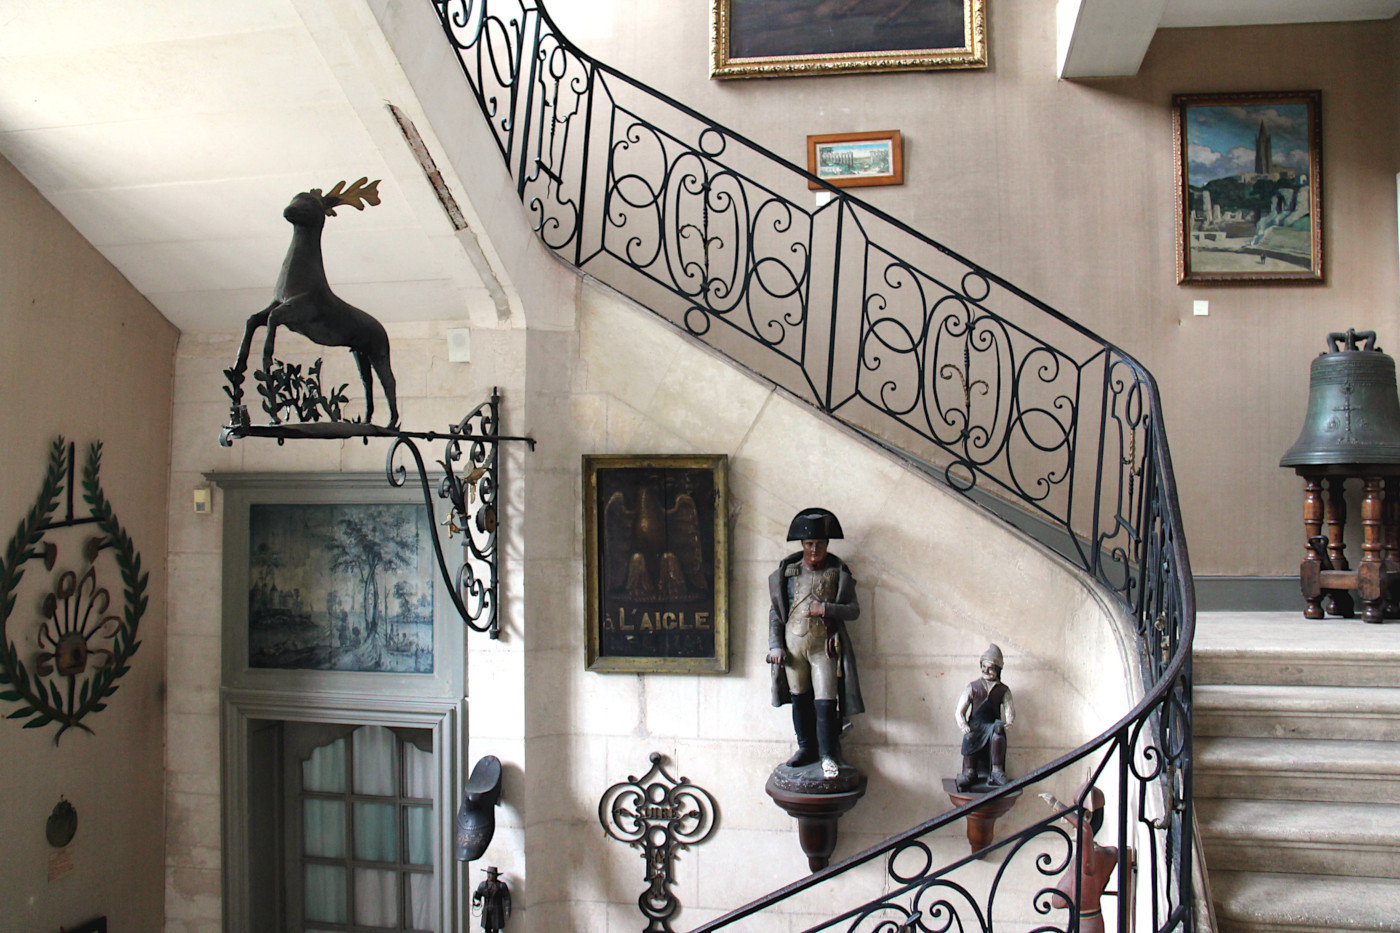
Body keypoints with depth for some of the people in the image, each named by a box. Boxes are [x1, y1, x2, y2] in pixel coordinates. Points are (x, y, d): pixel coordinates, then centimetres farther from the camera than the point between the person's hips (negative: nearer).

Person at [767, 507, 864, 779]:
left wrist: (825, 608, -16)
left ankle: (828, 755, 5)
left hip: (824, 646, -2)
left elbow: (854, 610, 0)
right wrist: (775, 646, -1)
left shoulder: (838, 572, 1)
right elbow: (776, 612, 7)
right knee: (799, 699, 10)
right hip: (793, 644, 2)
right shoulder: (787, 571, 4)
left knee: (825, 701, -7)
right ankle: (806, 748, 25)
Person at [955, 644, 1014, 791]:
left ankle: (996, 772, -34)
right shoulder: (972, 687, 12)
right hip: (975, 725, 0)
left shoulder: (1003, 690, 14)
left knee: (998, 733, -37)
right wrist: (963, 725, -13)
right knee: (969, 736, -36)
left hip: (993, 725, 0)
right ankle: (969, 772, -29)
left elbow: (1010, 712, 6)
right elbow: (960, 711, 7)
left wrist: (1008, 722, -18)